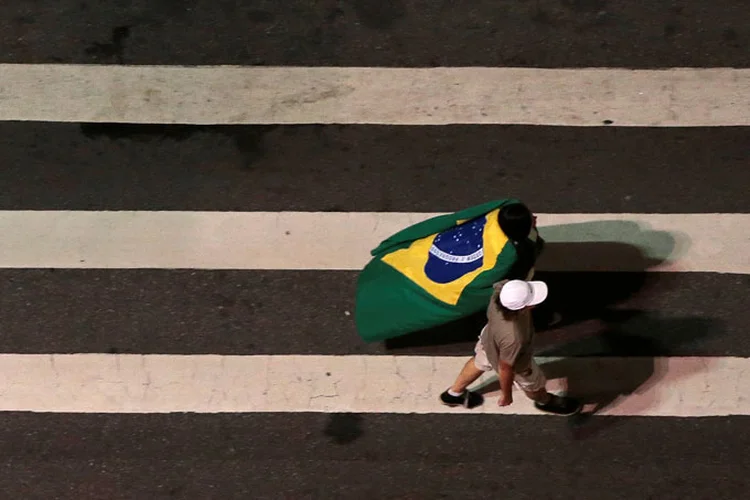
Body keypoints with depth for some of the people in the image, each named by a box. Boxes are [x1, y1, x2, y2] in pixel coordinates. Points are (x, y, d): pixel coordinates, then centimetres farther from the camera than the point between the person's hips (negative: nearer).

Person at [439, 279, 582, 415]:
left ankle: (454, 394, 62)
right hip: (516, 363, -5)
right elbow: (505, 369, -30)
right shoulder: (513, 338, -49)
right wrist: (506, 395, -11)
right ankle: (545, 401, 64)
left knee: (480, 362, 37)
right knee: (534, 385, 28)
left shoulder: (505, 287, -36)